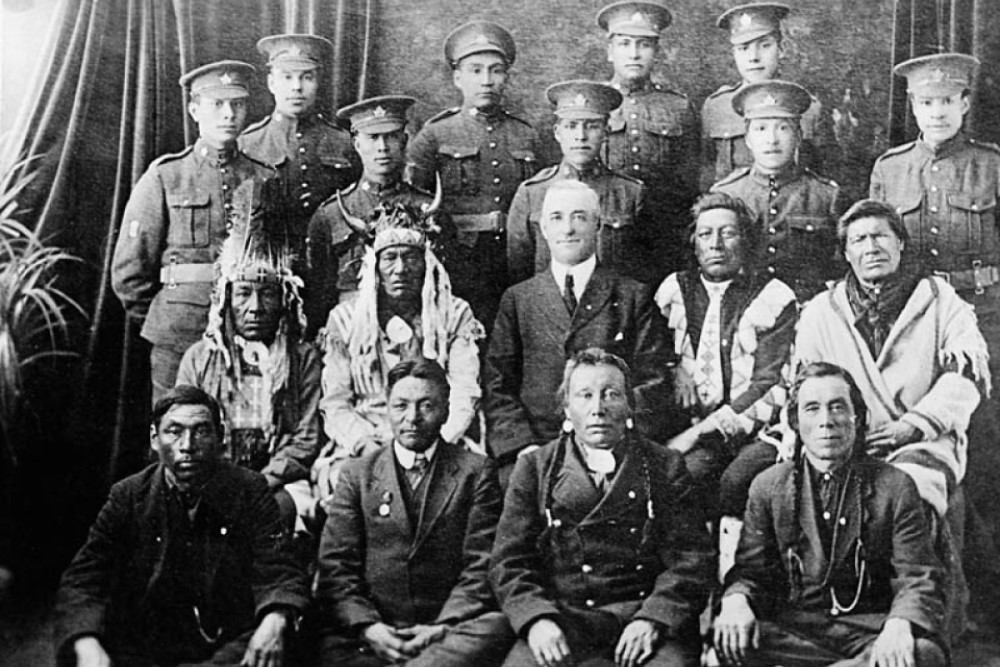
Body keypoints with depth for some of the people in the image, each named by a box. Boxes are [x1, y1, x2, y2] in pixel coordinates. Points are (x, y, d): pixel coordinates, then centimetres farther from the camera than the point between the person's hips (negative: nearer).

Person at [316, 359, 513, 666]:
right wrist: (366, 626, -11)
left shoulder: (476, 471, 9)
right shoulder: (356, 474, 13)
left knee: (495, 627, -32)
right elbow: (335, 566, 6)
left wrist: (443, 626, -14)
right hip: (371, 632, 0)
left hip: (450, 627, 0)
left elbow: (483, 565, 1)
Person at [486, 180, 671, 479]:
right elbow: (498, 387, 9)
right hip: (536, 446, 1)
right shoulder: (517, 299, 14)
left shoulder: (634, 297, 10)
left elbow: (651, 383, 6)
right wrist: (525, 447, -6)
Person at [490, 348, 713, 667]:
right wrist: (537, 618, -13)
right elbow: (509, 561, 5)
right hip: (561, 623, 0)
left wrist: (652, 618, -13)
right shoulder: (534, 468, 12)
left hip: (644, 620, 0)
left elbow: (691, 557, 3)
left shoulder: (665, 466, 10)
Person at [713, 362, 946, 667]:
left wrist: (899, 624, -26)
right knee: (729, 641, -31)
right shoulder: (767, 487, 8)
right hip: (793, 629, 1)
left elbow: (919, 578, -2)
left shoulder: (895, 486, 3)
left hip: (870, 630, -1)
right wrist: (735, 600, -20)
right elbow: (749, 570, 7)